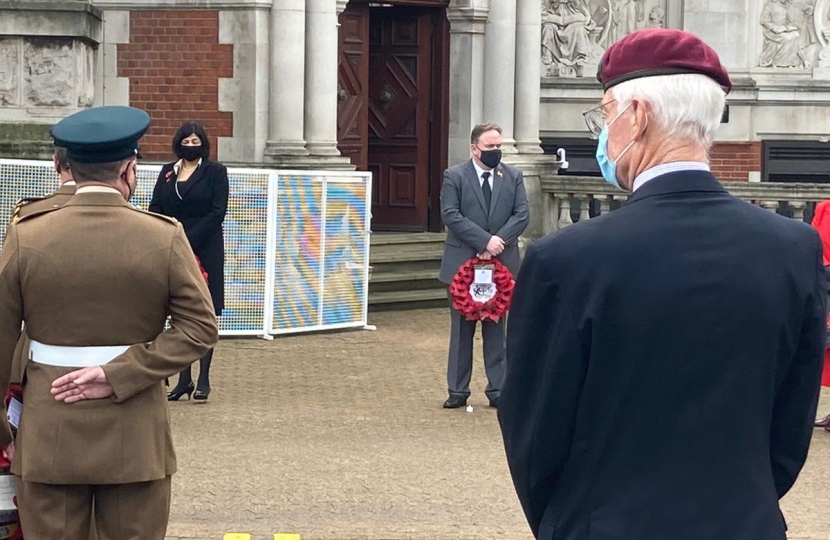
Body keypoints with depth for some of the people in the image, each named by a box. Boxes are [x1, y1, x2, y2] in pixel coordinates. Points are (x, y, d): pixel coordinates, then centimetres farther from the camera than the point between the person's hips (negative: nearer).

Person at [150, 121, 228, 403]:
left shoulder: (215, 171, 2)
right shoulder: (167, 173, 13)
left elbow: (217, 213, -6)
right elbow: (156, 209, 9)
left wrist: (189, 241, -13)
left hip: (205, 250, -4)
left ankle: (204, 380, 0)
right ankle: (184, 379, 10)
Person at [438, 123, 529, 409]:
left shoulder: (513, 176, 5)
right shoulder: (454, 176, -2)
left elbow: (521, 214, -1)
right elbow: (451, 215, -12)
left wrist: (498, 242, -15)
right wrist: (485, 241, -19)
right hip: (462, 264, -2)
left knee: (496, 329, 7)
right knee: (461, 330, 6)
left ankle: (497, 390, 12)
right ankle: (458, 390, 12)